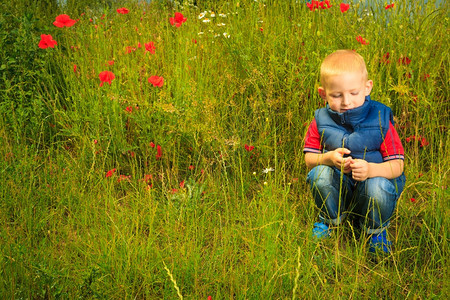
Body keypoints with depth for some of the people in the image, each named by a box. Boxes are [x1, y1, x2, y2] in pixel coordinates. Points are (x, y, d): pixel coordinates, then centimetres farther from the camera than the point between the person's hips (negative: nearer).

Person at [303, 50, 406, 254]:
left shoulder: (380, 119, -13)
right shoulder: (321, 120, -6)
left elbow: (397, 165, -15)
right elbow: (309, 158, -3)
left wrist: (371, 170, -36)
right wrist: (329, 158, -26)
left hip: (374, 179, -2)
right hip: (337, 191, 2)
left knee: (377, 188, -35)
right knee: (319, 173, -28)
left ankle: (375, 231, 0)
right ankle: (329, 221, 3)